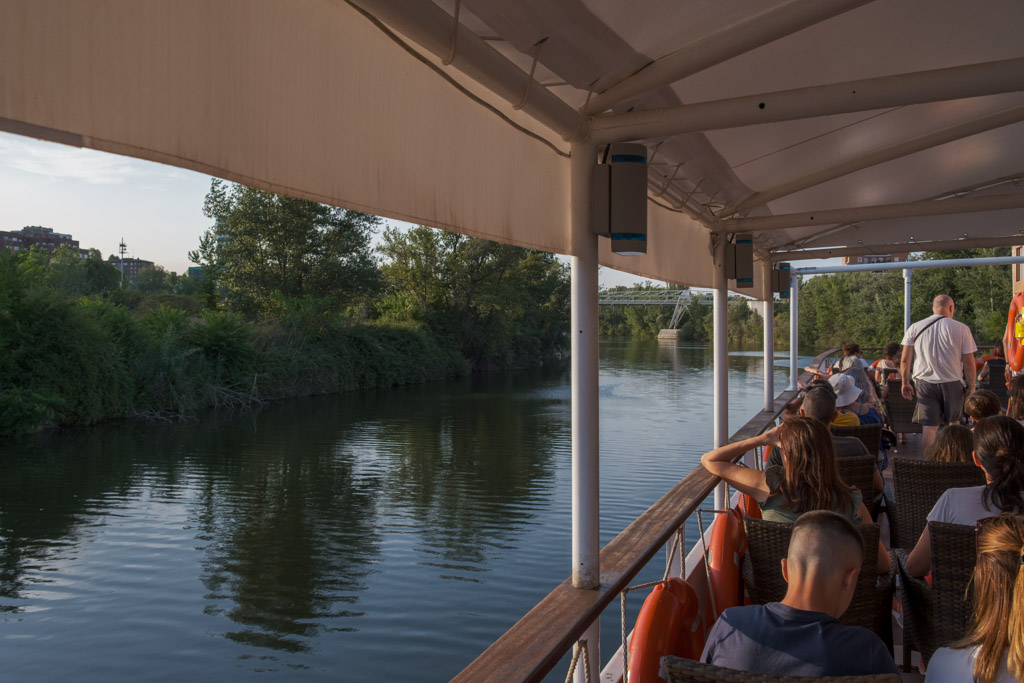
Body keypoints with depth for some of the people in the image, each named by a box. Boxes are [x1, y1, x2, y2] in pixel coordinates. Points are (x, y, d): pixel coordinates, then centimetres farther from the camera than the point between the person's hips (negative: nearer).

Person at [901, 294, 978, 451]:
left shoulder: (915, 328, 3)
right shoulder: (961, 328, -3)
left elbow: (905, 360, 2)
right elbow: (968, 362, -3)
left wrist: (906, 383, 11)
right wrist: (971, 386, 7)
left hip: (924, 382, 1)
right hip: (952, 382, -1)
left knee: (929, 427, 0)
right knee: (953, 423, 18)